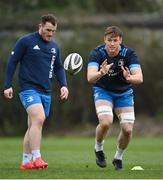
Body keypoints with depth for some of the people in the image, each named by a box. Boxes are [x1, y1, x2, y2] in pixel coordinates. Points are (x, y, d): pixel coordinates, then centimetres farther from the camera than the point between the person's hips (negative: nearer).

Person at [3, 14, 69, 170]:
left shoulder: (54, 47, 15)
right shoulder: (25, 41, -4)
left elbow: (58, 68, 22)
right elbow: (12, 62, -2)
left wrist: (64, 85, 5)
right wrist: (8, 85, -6)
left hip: (46, 92, 7)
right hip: (28, 89, -7)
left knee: (34, 126, 9)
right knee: (38, 118, -24)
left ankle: (26, 161, 15)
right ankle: (36, 157, -26)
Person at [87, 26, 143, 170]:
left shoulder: (128, 53, -21)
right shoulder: (97, 53, -23)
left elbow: (139, 78, -32)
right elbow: (90, 77, -36)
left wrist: (129, 77, -54)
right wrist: (101, 73, -58)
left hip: (124, 92, 2)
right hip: (103, 91, -2)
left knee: (127, 129, -10)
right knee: (106, 122, -27)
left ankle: (118, 157, 19)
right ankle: (98, 149, 4)